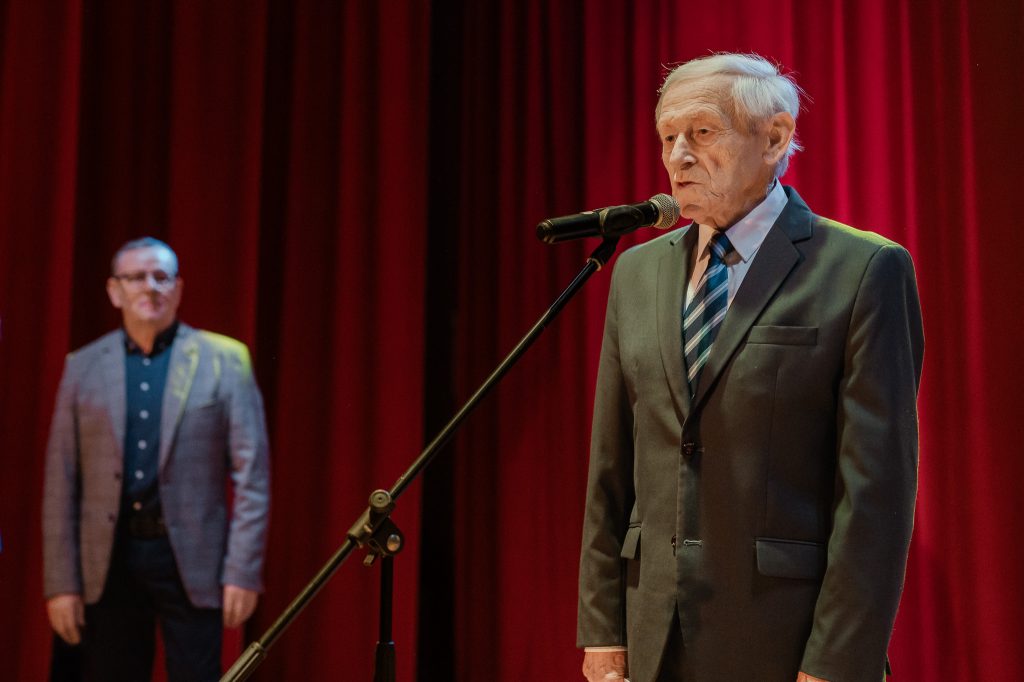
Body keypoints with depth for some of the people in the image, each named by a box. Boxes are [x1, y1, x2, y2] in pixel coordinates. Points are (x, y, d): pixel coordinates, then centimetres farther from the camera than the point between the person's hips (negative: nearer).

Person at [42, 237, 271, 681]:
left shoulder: (224, 360, 2)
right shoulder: (83, 367, 8)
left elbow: (251, 474, -2)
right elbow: (61, 482, 6)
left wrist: (243, 572, -8)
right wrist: (60, 582, 0)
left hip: (191, 559, -2)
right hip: (107, 560, 2)